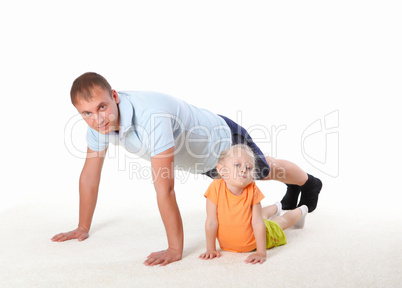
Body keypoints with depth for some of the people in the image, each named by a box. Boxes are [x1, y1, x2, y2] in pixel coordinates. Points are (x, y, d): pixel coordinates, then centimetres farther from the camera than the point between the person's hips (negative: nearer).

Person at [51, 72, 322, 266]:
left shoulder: (150, 117, -48)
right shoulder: (99, 119, -23)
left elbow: (164, 187, -49)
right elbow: (90, 174, -13)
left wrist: (175, 249, -46)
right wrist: (83, 228, -9)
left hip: (226, 141, -7)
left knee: (265, 169, 25)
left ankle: (308, 182, 61)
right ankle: (293, 189, 70)